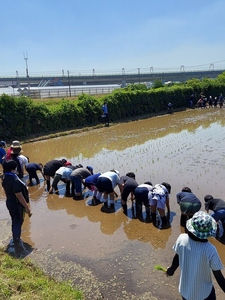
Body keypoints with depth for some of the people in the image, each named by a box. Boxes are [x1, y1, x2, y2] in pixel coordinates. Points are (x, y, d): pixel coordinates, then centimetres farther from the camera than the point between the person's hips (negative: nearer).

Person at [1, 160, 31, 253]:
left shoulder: (5, 178, -3)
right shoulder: (15, 181, -31)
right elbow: (19, 196, -27)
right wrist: (27, 207, -18)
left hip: (9, 203, 8)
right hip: (17, 205, -8)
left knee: (14, 222, 24)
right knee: (18, 223, 4)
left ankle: (15, 239, 42)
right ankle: (17, 244, 14)